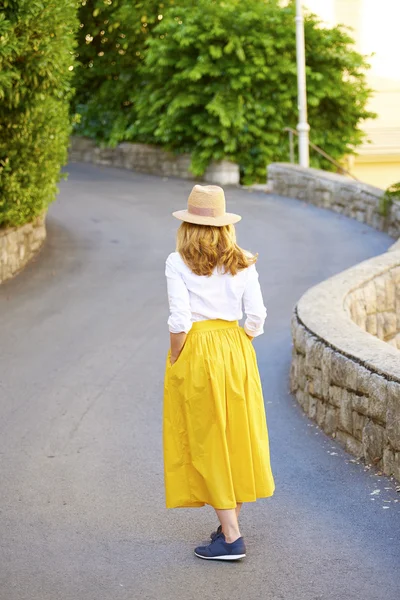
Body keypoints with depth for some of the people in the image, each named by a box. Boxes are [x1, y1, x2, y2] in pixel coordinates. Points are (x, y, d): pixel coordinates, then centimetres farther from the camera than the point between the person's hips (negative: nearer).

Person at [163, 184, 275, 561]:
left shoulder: (178, 262, -8)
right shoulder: (242, 263, 3)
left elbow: (179, 321, -14)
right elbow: (256, 317, 0)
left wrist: (176, 362, -3)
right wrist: (237, 350, 12)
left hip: (194, 351, -4)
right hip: (236, 349, 4)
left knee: (206, 442, 1)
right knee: (236, 436, 15)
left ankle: (231, 537, 1)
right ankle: (231, 524, 23)